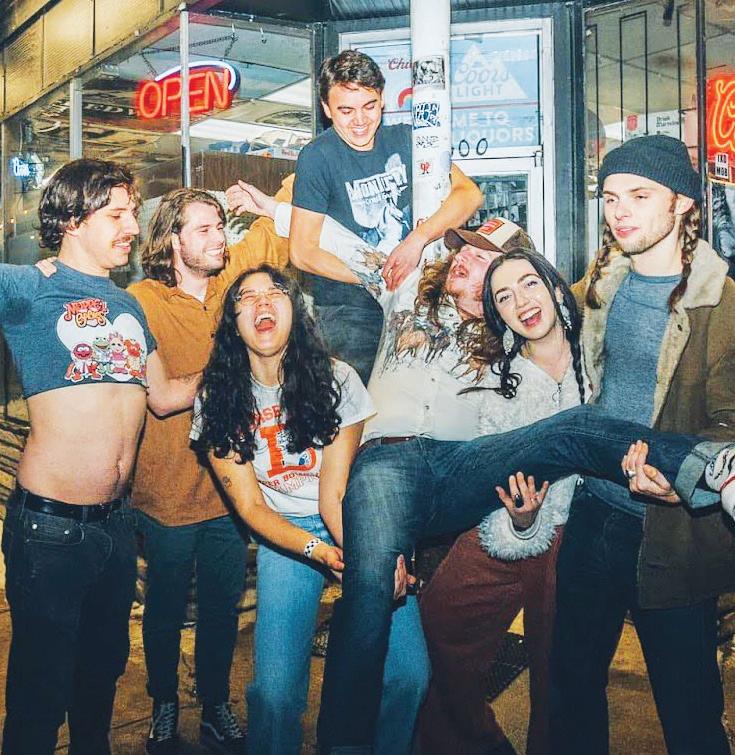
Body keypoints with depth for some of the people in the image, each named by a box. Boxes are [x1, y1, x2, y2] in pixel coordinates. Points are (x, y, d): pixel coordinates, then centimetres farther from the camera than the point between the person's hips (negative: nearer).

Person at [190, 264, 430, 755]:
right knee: (275, 690, -15)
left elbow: (334, 494, -12)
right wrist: (318, 551, -24)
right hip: (284, 532, 0)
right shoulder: (220, 399, -5)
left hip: (351, 520, 0)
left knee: (408, 673, -13)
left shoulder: (336, 380, -8)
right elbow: (249, 506, -6)